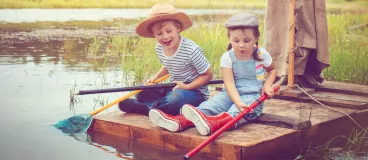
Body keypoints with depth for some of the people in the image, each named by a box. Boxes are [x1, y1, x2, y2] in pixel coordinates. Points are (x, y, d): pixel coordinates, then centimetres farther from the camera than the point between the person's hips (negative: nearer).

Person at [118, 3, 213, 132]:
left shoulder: (191, 50, -24)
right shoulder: (159, 49, -2)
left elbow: (208, 75, -14)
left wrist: (187, 86, -23)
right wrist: (155, 78, 2)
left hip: (195, 90, -8)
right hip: (173, 88, 8)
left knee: (174, 99, -38)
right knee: (142, 94, 3)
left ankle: (147, 108, -16)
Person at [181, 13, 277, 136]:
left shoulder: (261, 55, -2)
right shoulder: (227, 57, -6)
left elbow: (272, 70, 19)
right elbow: (229, 83, -17)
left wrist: (267, 85, -3)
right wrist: (238, 102, -35)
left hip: (253, 95, -2)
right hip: (232, 94, 2)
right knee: (214, 103, -27)